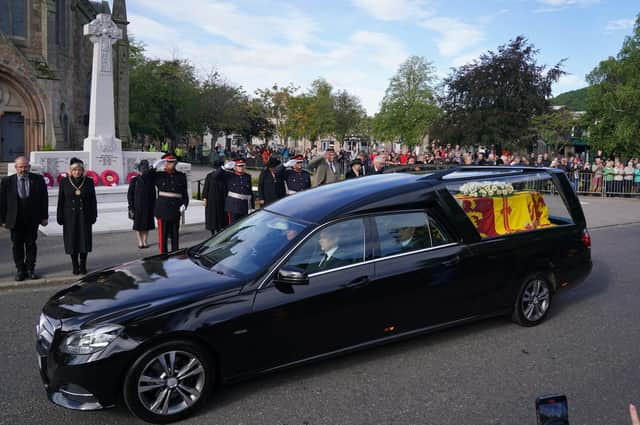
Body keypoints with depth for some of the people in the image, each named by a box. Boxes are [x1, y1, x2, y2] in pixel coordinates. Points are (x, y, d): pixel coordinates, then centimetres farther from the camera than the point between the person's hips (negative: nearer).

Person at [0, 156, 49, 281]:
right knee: (17, 245, 7)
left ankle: (30, 269, 19)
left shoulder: (38, 179, -1)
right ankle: (20, 270, 18)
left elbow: (44, 199, 2)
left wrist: (44, 217, -1)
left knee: (31, 244, 9)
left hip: (32, 220, 0)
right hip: (15, 220, 0)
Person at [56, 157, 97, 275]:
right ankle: (75, 266, 15)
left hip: (84, 216, 0)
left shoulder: (89, 182, 3)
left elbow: (93, 200, 4)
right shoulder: (64, 182, 2)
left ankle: (83, 265, 13)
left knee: (84, 240, 2)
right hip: (70, 216, 0)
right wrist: (60, 217, -1)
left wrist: (93, 216, 0)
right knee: (72, 240, 4)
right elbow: (61, 201, 3)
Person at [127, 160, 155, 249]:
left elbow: (154, 194, 11)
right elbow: (129, 194, -1)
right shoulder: (134, 180, -1)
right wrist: (131, 207, -7)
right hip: (137, 207, -2)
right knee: (138, 224, 1)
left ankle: (145, 241, 14)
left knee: (147, 224, 6)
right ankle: (140, 242, 8)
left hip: (148, 207, 2)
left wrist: (154, 206, 6)